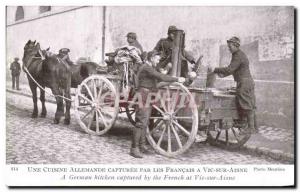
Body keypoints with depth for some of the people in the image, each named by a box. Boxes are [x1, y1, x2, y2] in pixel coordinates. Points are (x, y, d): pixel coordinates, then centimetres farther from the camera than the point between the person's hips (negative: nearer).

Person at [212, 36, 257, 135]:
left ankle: (251, 127, -7)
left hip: (244, 82, -11)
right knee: (250, 105, 11)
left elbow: (229, 69, -21)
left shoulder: (238, 56, -14)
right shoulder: (239, 54, 20)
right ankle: (254, 127, 15)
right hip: (248, 82, 11)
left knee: (247, 105, -9)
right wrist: (223, 74, 15)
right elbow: (233, 69, 27)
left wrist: (215, 70, -15)